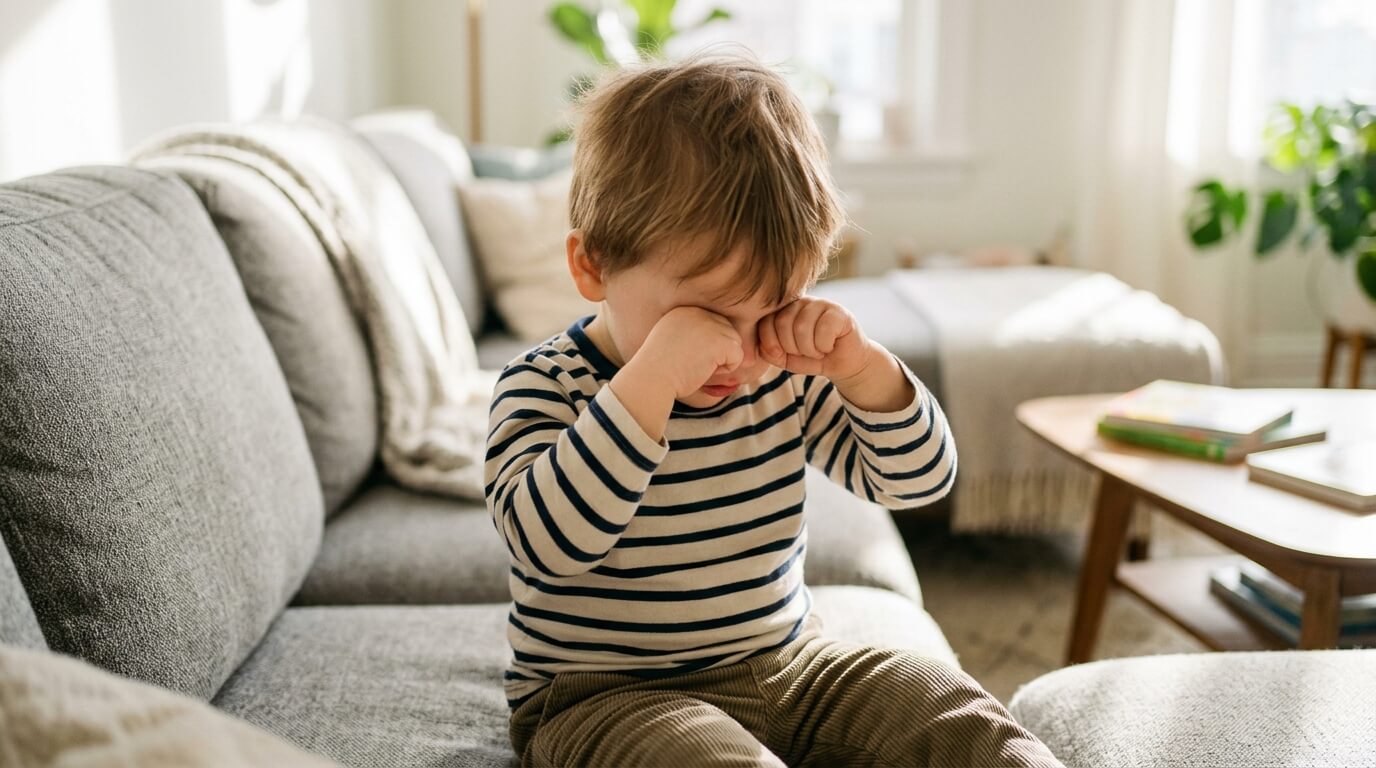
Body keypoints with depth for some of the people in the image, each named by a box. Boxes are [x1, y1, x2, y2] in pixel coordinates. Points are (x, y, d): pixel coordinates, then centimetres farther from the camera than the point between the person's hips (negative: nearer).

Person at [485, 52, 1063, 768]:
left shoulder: (784, 376, -1)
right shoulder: (548, 386, -15)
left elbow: (920, 477, 3)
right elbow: (546, 544, -32)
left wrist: (861, 367, -15)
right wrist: (654, 380, -38)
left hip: (787, 667, 5)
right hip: (607, 697, -4)